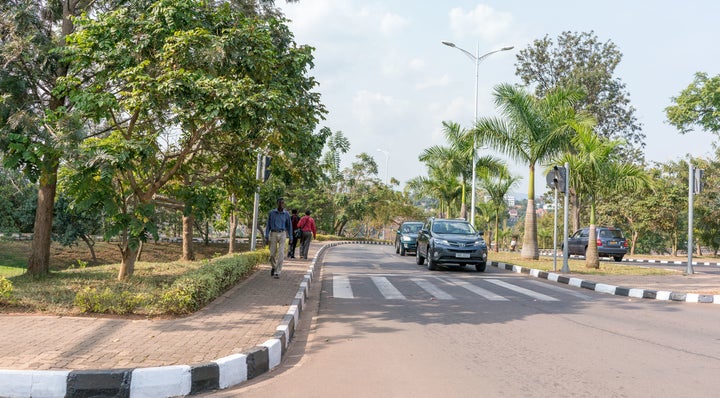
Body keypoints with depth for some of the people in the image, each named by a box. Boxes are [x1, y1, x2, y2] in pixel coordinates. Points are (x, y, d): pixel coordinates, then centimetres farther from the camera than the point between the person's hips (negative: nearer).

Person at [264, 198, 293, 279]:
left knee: (281, 254, -12)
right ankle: (273, 267, 37)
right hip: (273, 235, 1)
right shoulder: (271, 213, -2)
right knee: (272, 254, 5)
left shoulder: (286, 214, 0)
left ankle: (277, 273, -6)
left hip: (282, 235, 0)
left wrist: (291, 238, 8)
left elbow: (289, 226, 9)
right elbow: (268, 225, 1)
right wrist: (266, 236, -6)